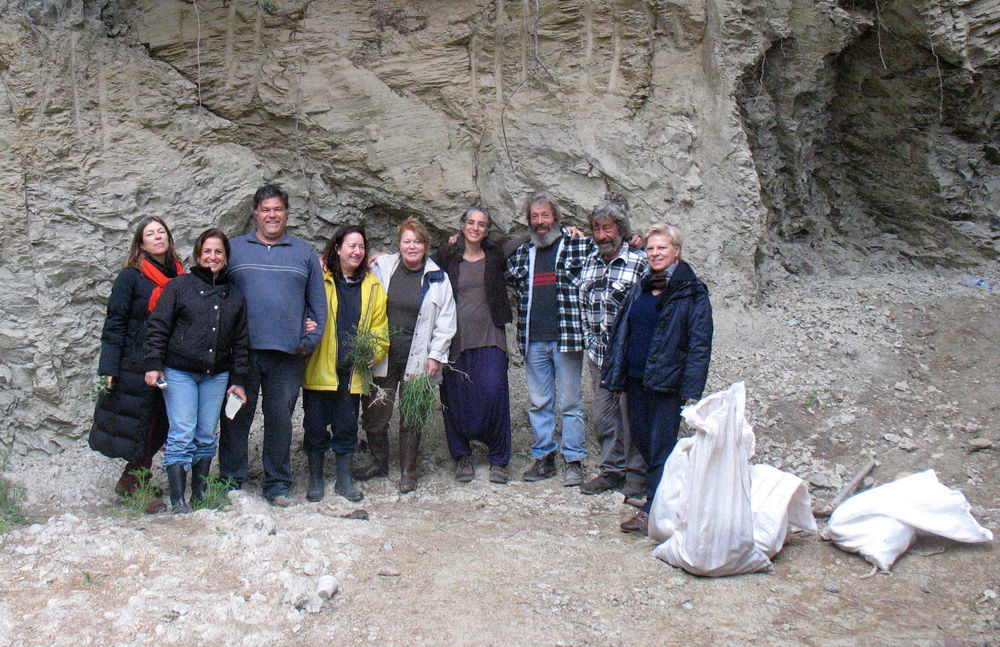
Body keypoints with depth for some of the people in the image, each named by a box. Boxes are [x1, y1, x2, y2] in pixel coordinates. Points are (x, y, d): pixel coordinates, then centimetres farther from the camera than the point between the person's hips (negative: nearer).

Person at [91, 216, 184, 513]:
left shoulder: (180, 277, 10)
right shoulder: (131, 277, -3)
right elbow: (115, 324, -5)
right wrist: (108, 369, -12)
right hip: (137, 366, -5)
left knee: (158, 428, 9)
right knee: (141, 430, -1)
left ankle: (129, 482, 26)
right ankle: (139, 490, 13)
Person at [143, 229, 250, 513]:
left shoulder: (235, 295, 12)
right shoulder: (179, 286, 2)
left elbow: (241, 341, 13)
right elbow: (158, 327, 0)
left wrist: (238, 380, 8)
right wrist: (153, 364, -8)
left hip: (217, 375, 3)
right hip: (179, 372, -3)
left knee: (207, 436, 7)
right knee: (182, 435, -7)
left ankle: (200, 494, 18)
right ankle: (177, 500, -2)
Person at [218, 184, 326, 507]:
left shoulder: (304, 253, 13)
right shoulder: (234, 249, 10)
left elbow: (318, 302, 12)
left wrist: (310, 341, 1)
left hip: (287, 353, 1)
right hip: (241, 351, 0)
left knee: (280, 418, 5)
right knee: (236, 416, 4)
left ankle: (277, 483, 15)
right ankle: (231, 480, 17)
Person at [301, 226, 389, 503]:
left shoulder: (372, 286, 12)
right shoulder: (320, 279, 0)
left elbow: (379, 326, 14)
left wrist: (375, 353, -1)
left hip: (352, 372, 3)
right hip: (320, 369, -3)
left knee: (347, 427, 10)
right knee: (316, 425, 4)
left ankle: (344, 479, 22)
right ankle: (315, 479, 18)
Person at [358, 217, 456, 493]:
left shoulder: (437, 278, 3)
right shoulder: (381, 268, 4)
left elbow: (445, 322, 4)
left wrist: (435, 356, -2)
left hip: (417, 358, -1)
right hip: (383, 356, 1)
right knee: (374, 413, 4)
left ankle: (408, 471, 18)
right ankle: (379, 462, 25)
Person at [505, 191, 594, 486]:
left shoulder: (579, 246, 1)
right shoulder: (521, 254, 14)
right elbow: (504, 277, 29)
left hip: (566, 337, -4)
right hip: (533, 340, 4)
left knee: (570, 402, 2)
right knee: (539, 403, 10)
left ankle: (574, 461, 11)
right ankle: (543, 458, 20)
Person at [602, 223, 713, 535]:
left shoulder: (691, 291, -5)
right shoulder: (640, 288, 13)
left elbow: (699, 343, -9)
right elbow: (622, 332, 16)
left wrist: (691, 388, -15)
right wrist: (616, 376, 11)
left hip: (667, 381, -6)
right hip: (636, 379, 6)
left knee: (661, 446, -2)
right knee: (640, 439, 12)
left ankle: (652, 510, 4)